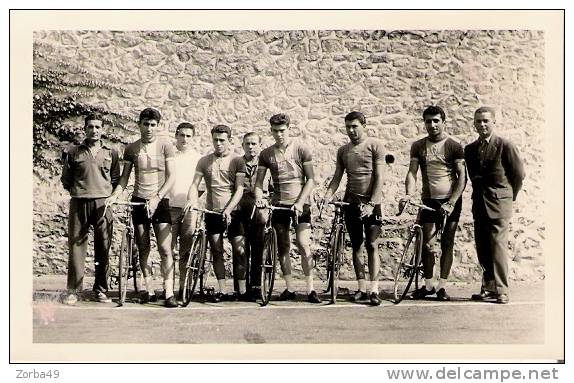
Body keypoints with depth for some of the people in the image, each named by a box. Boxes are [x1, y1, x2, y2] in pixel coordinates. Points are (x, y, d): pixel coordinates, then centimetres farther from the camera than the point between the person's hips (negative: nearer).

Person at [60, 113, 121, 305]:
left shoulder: (111, 153, 11)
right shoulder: (73, 153, 10)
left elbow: (116, 179, 15)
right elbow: (66, 180, 16)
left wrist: (110, 196, 4)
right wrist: (78, 191, 6)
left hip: (104, 204, 1)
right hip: (79, 203, 0)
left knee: (103, 248, 1)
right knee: (76, 246, -2)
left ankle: (100, 290, 11)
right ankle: (72, 290, 5)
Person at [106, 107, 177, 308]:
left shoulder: (165, 146, -1)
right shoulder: (131, 149, 7)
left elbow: (171, 176, -6)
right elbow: (124, 177, 10)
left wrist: (157, 197, -17)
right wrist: (114, 195, -7)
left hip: (160, 201, -2)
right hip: (139, 201, 3)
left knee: (165, 249, -8)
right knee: (143, 248, 6)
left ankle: (169, 293, -6)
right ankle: (148, 290, 15)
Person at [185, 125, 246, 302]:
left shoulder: (237, 161, -1)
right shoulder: (204, 161, 6)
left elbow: (239, 189, -6)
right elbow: (195, 184, 2)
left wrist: (228, 209, -19)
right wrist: (191, 200, -19)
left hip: (232, 212, -2)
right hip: (212, 212, 2)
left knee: (239, 251, -2)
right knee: (216, 251, 4)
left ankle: (242, 290, 5)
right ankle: (222, 290, 10)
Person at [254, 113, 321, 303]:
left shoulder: (301, 149, -1)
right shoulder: (266, 154, 6)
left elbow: (310, 180, -3)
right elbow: (259, 181, 7)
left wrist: (299, 202, -13)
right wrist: (259, 197, -14)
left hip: (300, 203, -3)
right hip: (279, 204, 3)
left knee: (303, 245, -10)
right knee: (283, 247, 5)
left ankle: (310, 289, -5)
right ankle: (290, 289, 13)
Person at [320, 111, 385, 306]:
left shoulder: (375, 145, -4)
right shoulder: (343, 150, 10)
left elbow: (379, 177, -9)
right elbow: (337, 178, 10)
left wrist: (372, 204, -18)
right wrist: (327, 196, -7)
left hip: (371, 202, -4)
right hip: (351, 202, 5)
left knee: (372, 245, -7)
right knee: (356, 246, 6)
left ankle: (373, 290, -4)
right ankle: (362, 288, 11)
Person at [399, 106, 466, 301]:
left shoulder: (454, 146, -3)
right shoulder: (418, 146, 5)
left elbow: (462, 177, -6)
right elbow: (412, 172, -1)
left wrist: (451, 203, -16)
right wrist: (409, 194, -20)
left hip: (451, 201, -2)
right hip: (429, 200, 2)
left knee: (447, 244, 1)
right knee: (426, 243, -1)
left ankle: (442, 286, 8)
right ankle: (428, 285, 10)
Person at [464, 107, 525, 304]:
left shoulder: (505, 146, -4)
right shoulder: (470, 149, 12)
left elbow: (519, 174, 1)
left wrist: (509, 196, 8)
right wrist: (480, 193, 15)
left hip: (498, 205, -5)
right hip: (479, 205, 5)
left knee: (498, 247, -8)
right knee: (482, 250, 7)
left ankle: (501, 291, -2)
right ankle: (489, 287, 17)